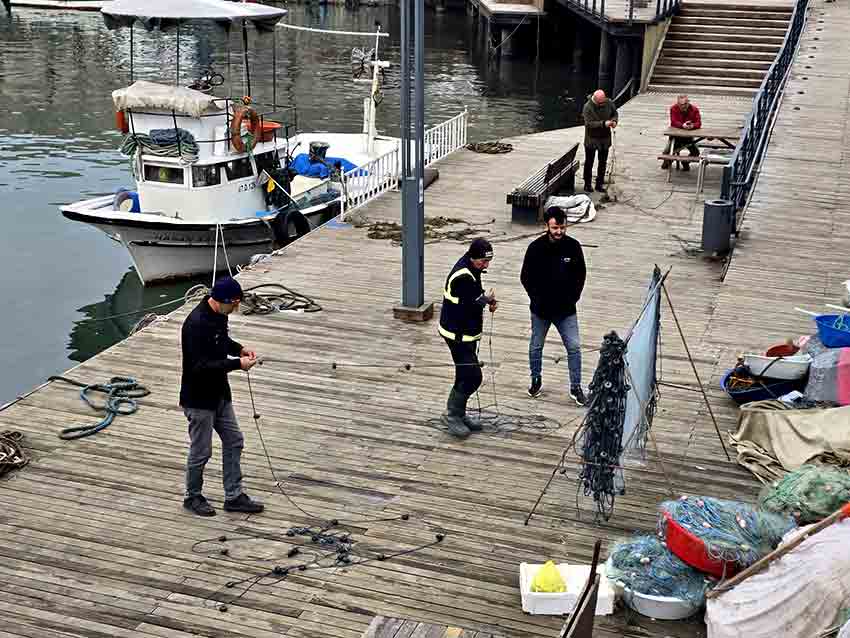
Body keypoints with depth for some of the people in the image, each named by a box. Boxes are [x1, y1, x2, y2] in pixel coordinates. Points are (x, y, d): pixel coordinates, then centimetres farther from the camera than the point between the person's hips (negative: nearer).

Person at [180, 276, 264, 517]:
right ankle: (193, 497, 26)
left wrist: (240, 349, 1)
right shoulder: (196, 324, -28)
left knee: (234, 441, 12)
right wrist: (238, 364, -27)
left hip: (220, 394, 9)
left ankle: (234, 496, 22)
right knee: (201, 451, 5)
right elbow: (201, 366, -30)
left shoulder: (219, 314, 1)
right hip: (199, 399, -9)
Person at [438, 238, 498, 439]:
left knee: (465, 375, 17)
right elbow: (468, 307, -26)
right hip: (458, 334, -10)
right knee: (472, 376, -9)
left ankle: (458, 413, 30)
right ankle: (451, 415, 3)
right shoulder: (462, 277, -26)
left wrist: (486, 299, 2)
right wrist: (486, 300, -9)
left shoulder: (471, 266, 6)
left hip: (467, 332, 10)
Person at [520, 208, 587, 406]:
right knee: (536, 347, 14)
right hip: (541, 310, 0)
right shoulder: (536, 248, -11)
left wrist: (573, 297, -1)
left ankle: (576, 387, 9)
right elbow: (525, 277, -2)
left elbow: (581, 274, 6)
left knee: (574, 347, -2)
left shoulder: (573, 246, -7)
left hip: (566, 310, 0)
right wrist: (536, 299, -6)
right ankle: (536, 381, 33)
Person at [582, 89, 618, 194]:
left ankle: (599, 184, 23)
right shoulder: (587, 107, -19)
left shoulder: (609, 103, -4)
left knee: (603, 162, 12)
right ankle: (587, 184, 16)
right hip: (591, 139, -4)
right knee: (589, 162, 6)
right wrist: (603, 124, -34)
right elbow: (589, 123, -25)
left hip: (605, 138, 4)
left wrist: (614, 121, -12)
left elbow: (615, 113, 11)